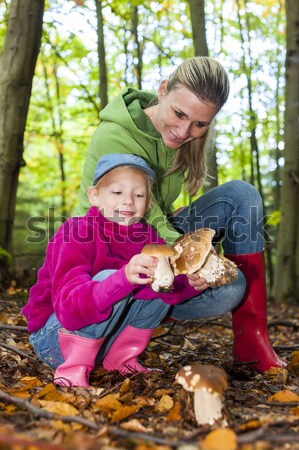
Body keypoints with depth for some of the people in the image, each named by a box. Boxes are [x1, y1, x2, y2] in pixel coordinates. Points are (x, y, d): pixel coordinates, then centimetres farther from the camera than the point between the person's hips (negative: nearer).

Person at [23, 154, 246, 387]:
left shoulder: (147, 237, -4)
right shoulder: (77, 233, -23)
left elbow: (172, 285, -16)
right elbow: (69, 308, -36)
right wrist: (124, 278, -51)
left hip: (102, 338, 6)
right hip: (53, 339, -5)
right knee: (109, 277, -30)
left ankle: (121, 359, 1)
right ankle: (73, 369, -16)